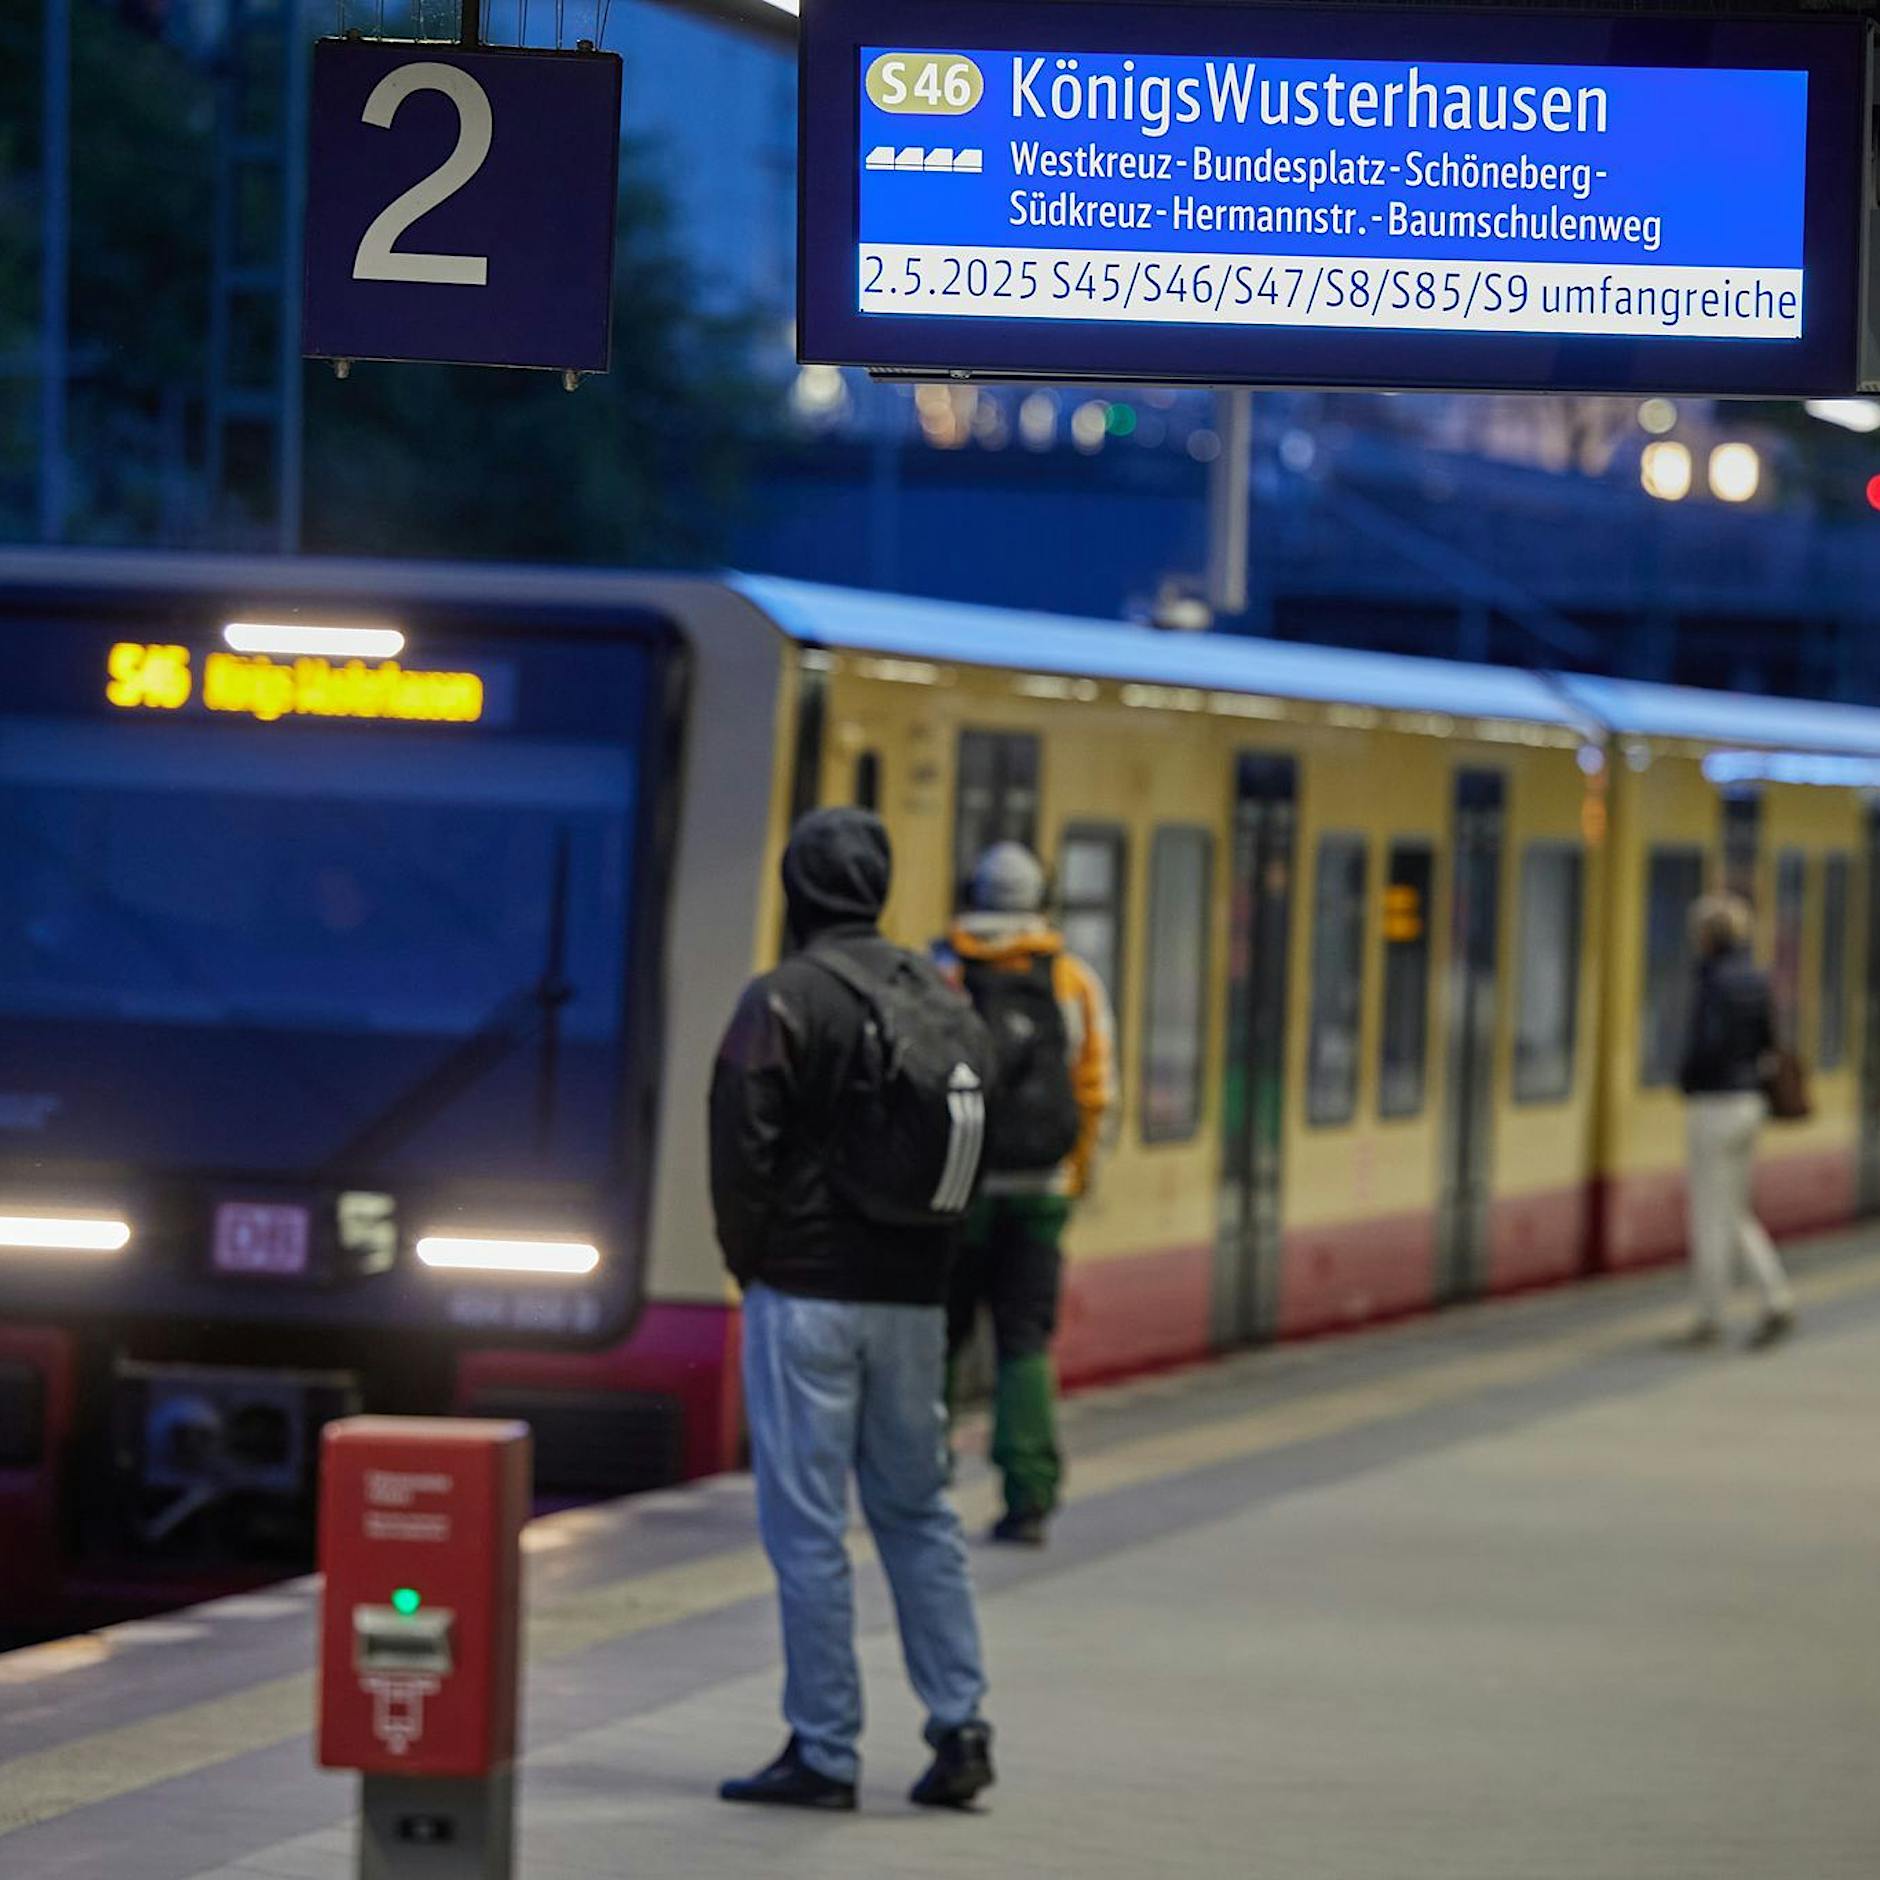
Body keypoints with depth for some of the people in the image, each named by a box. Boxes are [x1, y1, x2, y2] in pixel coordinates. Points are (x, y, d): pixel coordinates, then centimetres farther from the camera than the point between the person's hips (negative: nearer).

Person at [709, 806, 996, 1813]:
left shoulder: (781, 1002, -11)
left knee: (806, 1524, -1)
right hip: (914, 1296, 6)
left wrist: (750, 1266, 3)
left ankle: (823, 1752, 0)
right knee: (917, 1510, 16)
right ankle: (959, 1723, 9)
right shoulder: (944, 1001, 7)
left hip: (806, 1295, -6)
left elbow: (743, 1153, -12)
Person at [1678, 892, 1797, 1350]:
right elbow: (1767, 1042, 13)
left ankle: (1710, 1316, 8)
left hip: (1714, 1105, -8)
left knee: (1710, 1217, 1)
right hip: (1749, 1103, 8)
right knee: (1734, 1214, 15)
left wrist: (1687, 1082, -6)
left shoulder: (1715, 981, -17)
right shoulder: (1755, 980, 9)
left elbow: (1710, 1043, -24)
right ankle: (1776, 1300, 4)